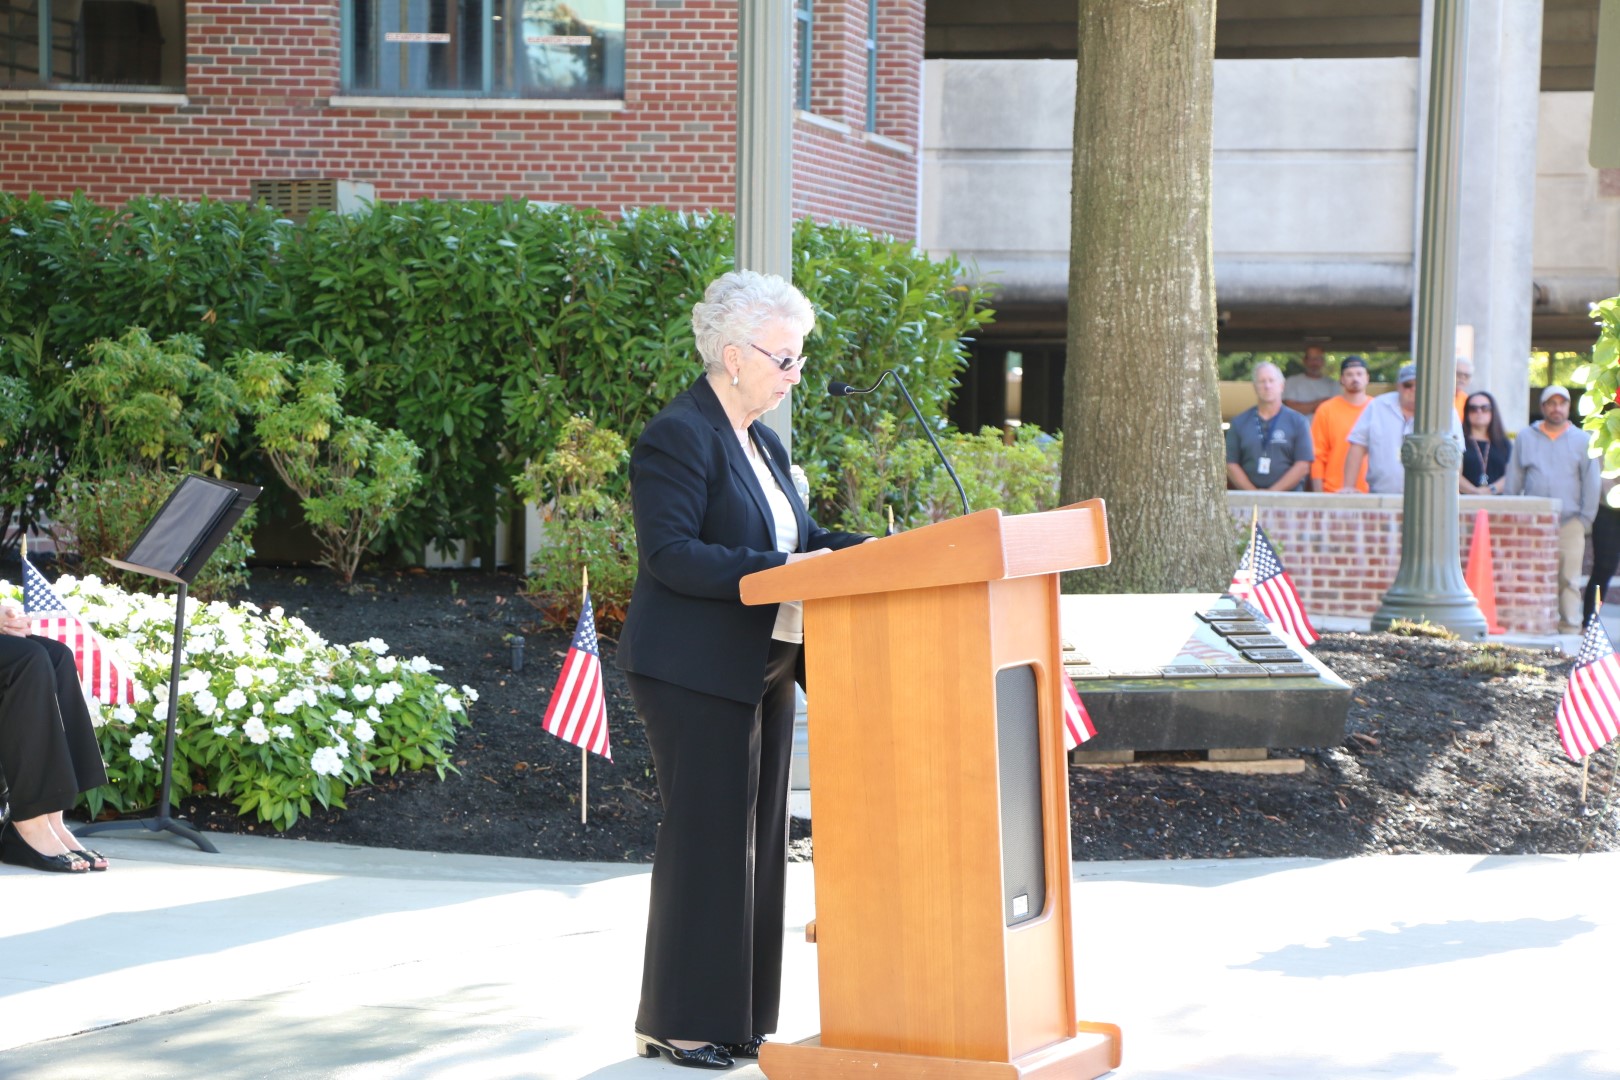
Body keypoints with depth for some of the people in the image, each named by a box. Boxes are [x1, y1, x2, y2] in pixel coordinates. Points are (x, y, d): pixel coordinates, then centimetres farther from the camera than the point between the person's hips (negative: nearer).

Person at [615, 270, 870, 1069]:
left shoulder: (762, 443, 16)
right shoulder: (676, 438, -13)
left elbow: (798, 536, 16)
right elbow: (671, 555, -21)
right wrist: (780, 572, -26)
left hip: (762, 672, 10)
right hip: (695, 674, -9)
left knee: (756, 842, 10)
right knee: (705, 840, -6)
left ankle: (737, 1019, 18)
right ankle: (676, 1026, 2)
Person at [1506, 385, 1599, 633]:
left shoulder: (1582, 440, 10)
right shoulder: (1526, 438, 12)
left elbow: (1591, 483, 9)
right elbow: (1513, 480, 12)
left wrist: (1585, 518, 1)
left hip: (1570, 523, -1)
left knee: (1568, 580, -3)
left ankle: (1570, 629, 1)